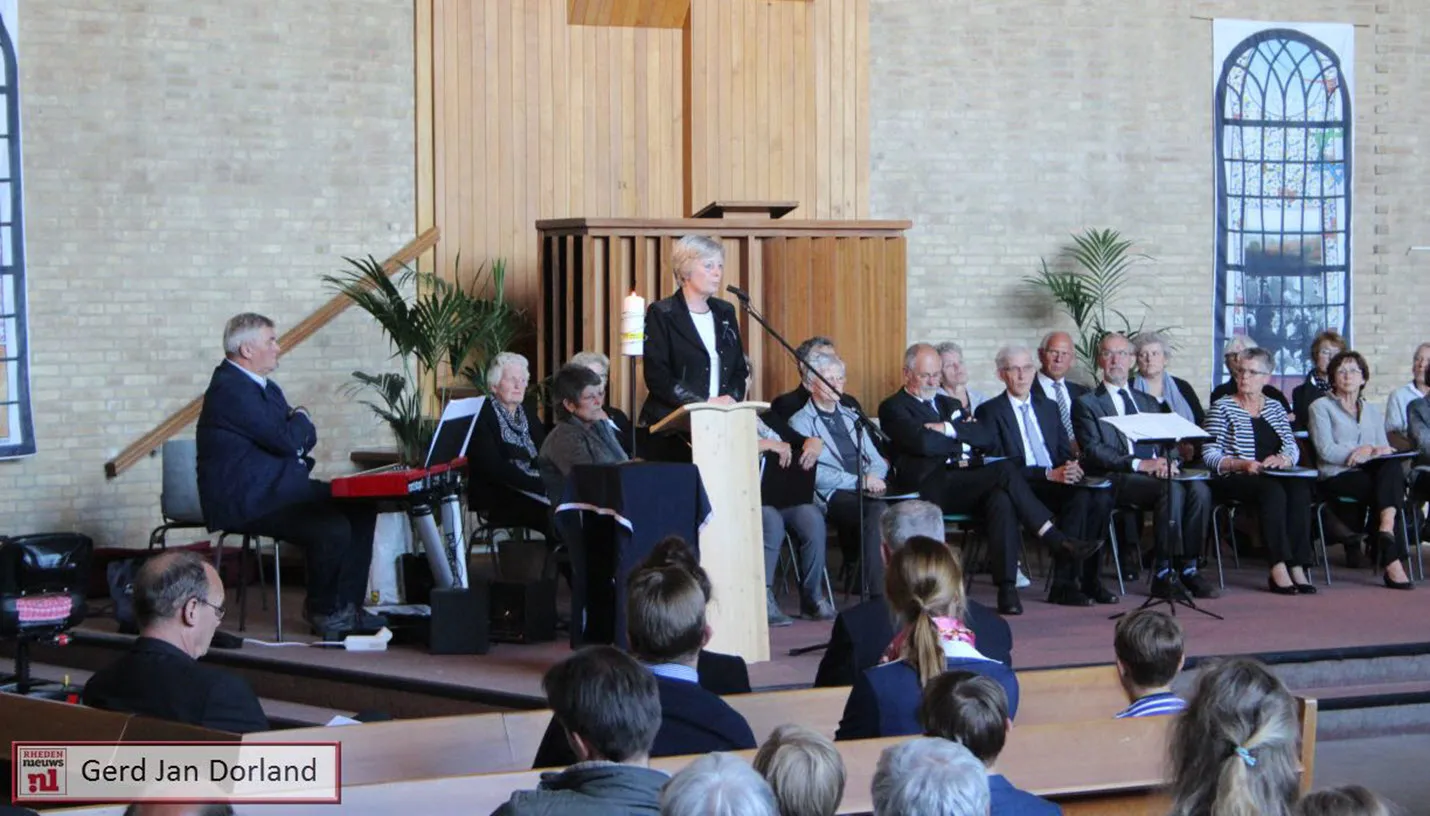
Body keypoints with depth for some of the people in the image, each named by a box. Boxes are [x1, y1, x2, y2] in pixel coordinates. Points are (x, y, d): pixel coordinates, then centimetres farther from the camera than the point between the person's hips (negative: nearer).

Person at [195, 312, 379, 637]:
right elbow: (288, 440, -21)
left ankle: (347, 607, 5)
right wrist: (300, 418, 1)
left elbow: (307, 437, 17)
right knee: (333, 528, -25)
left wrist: (299, 428, -7)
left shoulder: (266, 387, 17)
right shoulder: (229, 389, -17)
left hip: (278, 486, 11)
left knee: (361, 510, 0)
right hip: (244, 501, -11)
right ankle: (323, 611, -1)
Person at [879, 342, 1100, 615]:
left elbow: (986, 437, 12)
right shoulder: (893, 408, 8)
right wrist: (962, 442, 3)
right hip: (930, 488, -6)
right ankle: (1059, 541, -23)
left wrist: (949, 428, -2)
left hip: (963, 485, 6)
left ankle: (1007, 589, -37)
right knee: (1004, 471, -27)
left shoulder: (950, 405, 29)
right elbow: (924, 443, -12)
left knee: (1001, 499, -31)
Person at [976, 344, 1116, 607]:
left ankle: (1086, 577, -17)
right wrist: (1048, 474, -18)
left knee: (1102, 498, -25)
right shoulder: (990, 412, 3)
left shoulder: (1048, 407, 23)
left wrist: (1071, 467, -7)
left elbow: (1065, 452, 20)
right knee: (1079, 497, -32)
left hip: (1057, 480, 6)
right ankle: (1063, 585, -28)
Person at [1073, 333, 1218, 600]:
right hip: (1117, 479, -5)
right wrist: (1139, 464, -16)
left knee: (1199, 489, -26)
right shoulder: (1086, 404, 9)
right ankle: (1164, 573, -27)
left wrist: (1167, 462, -5)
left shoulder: (1148, 403, 27)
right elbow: (1093, 451, -4)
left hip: (1157, 472, 5)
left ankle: (1187, 568, -22)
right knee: (1172, 490, -33)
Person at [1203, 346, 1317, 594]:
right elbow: (1210, 455, -4)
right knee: (1273, 490, -35)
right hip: (1233, 481, -4)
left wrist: (1282, 459, -11)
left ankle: (1296, 566, -34)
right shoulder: (1222, 407, 7)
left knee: (1300, 488, -29)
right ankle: (1279, 569, -39)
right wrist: (1241, 464, -18)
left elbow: (1293, 448, 12)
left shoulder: (1275, 407, 21)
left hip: (1273, 478, 4)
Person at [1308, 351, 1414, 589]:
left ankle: (1386, 531, -44)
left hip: (1369, 473, 4)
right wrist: (1369, 451, -11)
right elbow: (1326, 450, -6)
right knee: (1386, 489, -31)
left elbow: (1385, 450, 14)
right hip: (1337, 477, -4)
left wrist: (1371, 451, -11)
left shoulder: (1372, 412, 26)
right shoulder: (1321, 407, 10)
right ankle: (1392, 559, -33)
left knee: (1392, 467, -31)